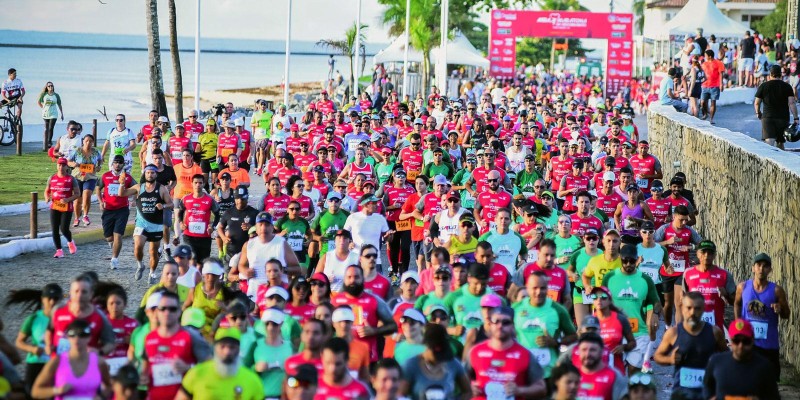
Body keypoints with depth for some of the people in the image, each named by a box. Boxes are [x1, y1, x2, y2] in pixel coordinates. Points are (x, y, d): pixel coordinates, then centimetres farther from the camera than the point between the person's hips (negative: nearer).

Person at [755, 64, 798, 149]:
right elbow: (791, 103, -7)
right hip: (783, 118, 2)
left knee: (769, 142, -15)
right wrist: (796, 118, -7)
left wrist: (758, 112, 24)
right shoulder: (787, 86, 2)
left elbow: (756, 103, 5)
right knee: (780, 142, 16)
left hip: (767, 117, -2)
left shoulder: (763, 86, 2)